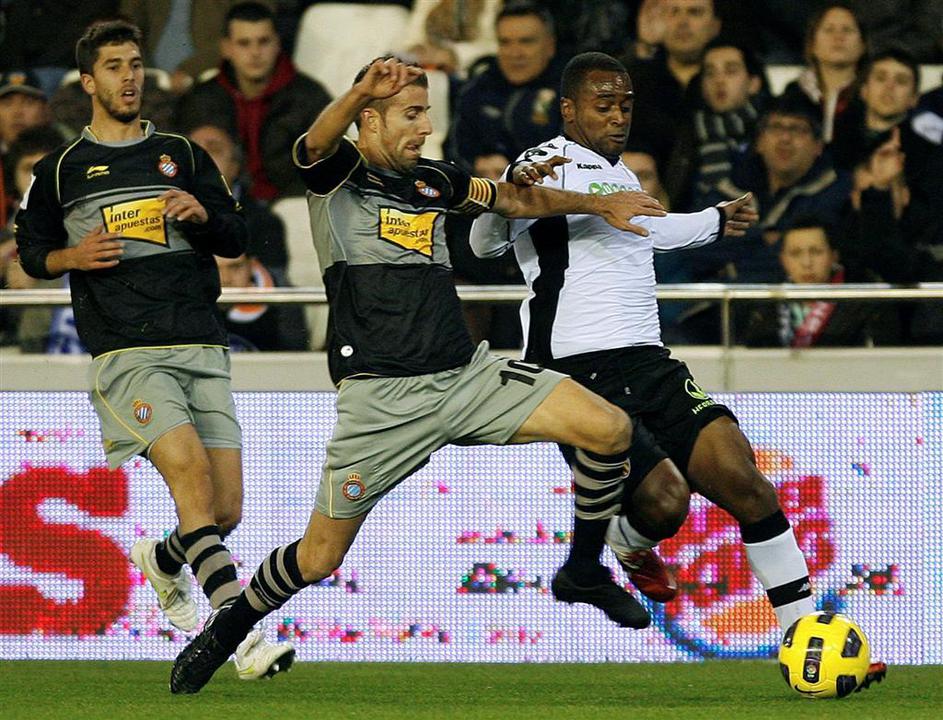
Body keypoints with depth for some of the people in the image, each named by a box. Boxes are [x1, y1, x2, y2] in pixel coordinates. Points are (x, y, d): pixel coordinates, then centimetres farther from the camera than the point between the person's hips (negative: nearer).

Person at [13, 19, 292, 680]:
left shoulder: (184, 156, 17)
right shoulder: (61, 170, 12)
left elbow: (237, 236, 15)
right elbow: (31, 249, 18)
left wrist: (204, 215, -7)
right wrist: (72, 257, -3)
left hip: (202, 347, 4)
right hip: (127, 351, -3)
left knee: (226, 510, 0)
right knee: (190, 470, -25)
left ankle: (163, 562, 36)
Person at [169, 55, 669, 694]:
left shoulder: (431, 182, 16)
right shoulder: (338, 174, -2)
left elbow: (516, 199, 31)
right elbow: (319, 141, -26)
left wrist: (600, 204, 24)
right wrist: (363, 92, -47)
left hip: (466, 374, 5)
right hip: (381, 396, -5)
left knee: (609, 427, -11)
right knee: (319, 558, -1)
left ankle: (587, 570, 8)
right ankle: (225, 631, 25)